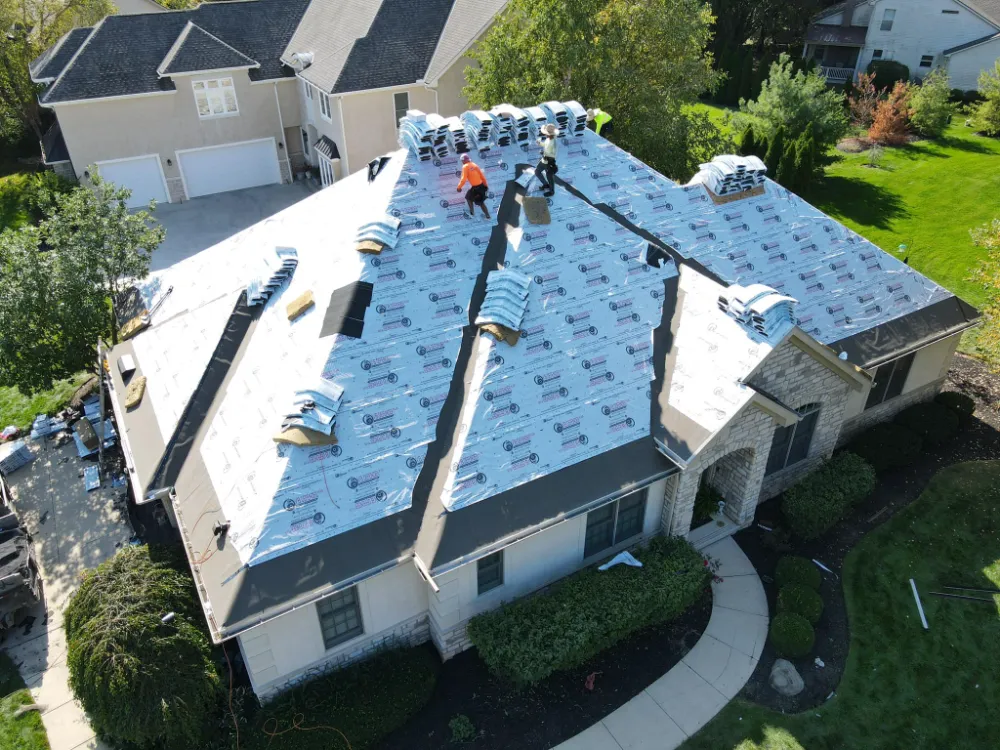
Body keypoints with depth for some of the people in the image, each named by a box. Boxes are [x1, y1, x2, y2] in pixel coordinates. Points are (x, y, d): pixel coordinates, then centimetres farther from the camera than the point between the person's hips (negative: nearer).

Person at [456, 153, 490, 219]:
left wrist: (459, 187, -4)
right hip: (481, 186, 6)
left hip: (475, 187, -6)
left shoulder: (465, 167, -8)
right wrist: (485, 185, 23)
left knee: (469, 198, 21)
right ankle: (488, 215, 19)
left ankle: (472, 212, 21)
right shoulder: (475, 165, 11)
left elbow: (464, 179, -15)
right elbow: (482, 176, 13)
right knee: (481, 202, 19)